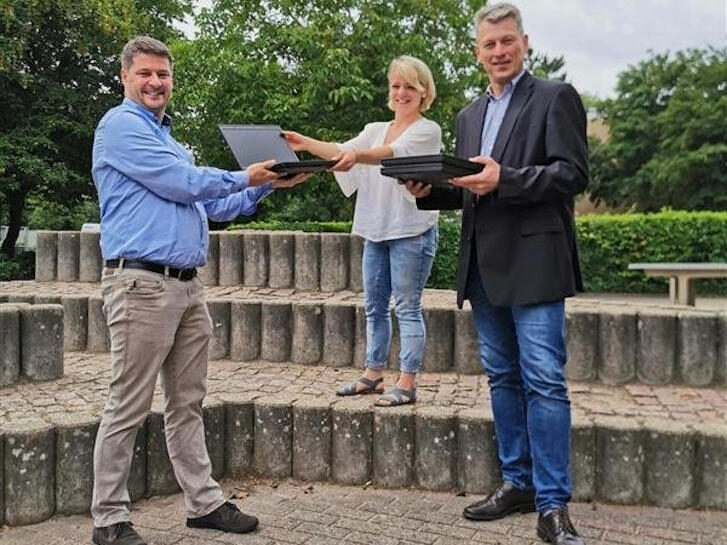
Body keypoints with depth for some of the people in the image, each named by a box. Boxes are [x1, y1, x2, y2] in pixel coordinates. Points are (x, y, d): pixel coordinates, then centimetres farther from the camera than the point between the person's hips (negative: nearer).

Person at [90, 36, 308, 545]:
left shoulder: (169, 139, 23)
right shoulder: (120, 126, -5)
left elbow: (210, 206, 26)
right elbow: (181, 183, -13)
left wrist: (265, 186, 16)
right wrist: (244, 176, 0)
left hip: (188, 286, 9)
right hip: (142, 284, -9)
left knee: (187, 404, 13)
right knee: (129, 409, -3)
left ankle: (205, 502, 21)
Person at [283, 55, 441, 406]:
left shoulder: (427, 131, -3)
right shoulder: (375, 130, 17)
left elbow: (393, 153, -23)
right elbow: (343, 151, -1)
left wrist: (357, 156, -42)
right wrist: (306, 144, -18)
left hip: (411, 230, -7)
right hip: (375, 230, 7)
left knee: (407, 307, -3)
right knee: (374, 306, 12)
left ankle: (407, 383, 3)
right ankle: (373, 375, 23)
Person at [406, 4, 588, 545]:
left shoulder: (555, 97, 0)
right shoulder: (470, 116, 19)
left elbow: (574, 174, -10)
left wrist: (504, 179, -21)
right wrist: (430, 192, 1)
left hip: (534, 262, -7)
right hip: (485, 265, 7)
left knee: (544, 380, -7)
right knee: (503, 378, 12)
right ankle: (517, 482, 24)